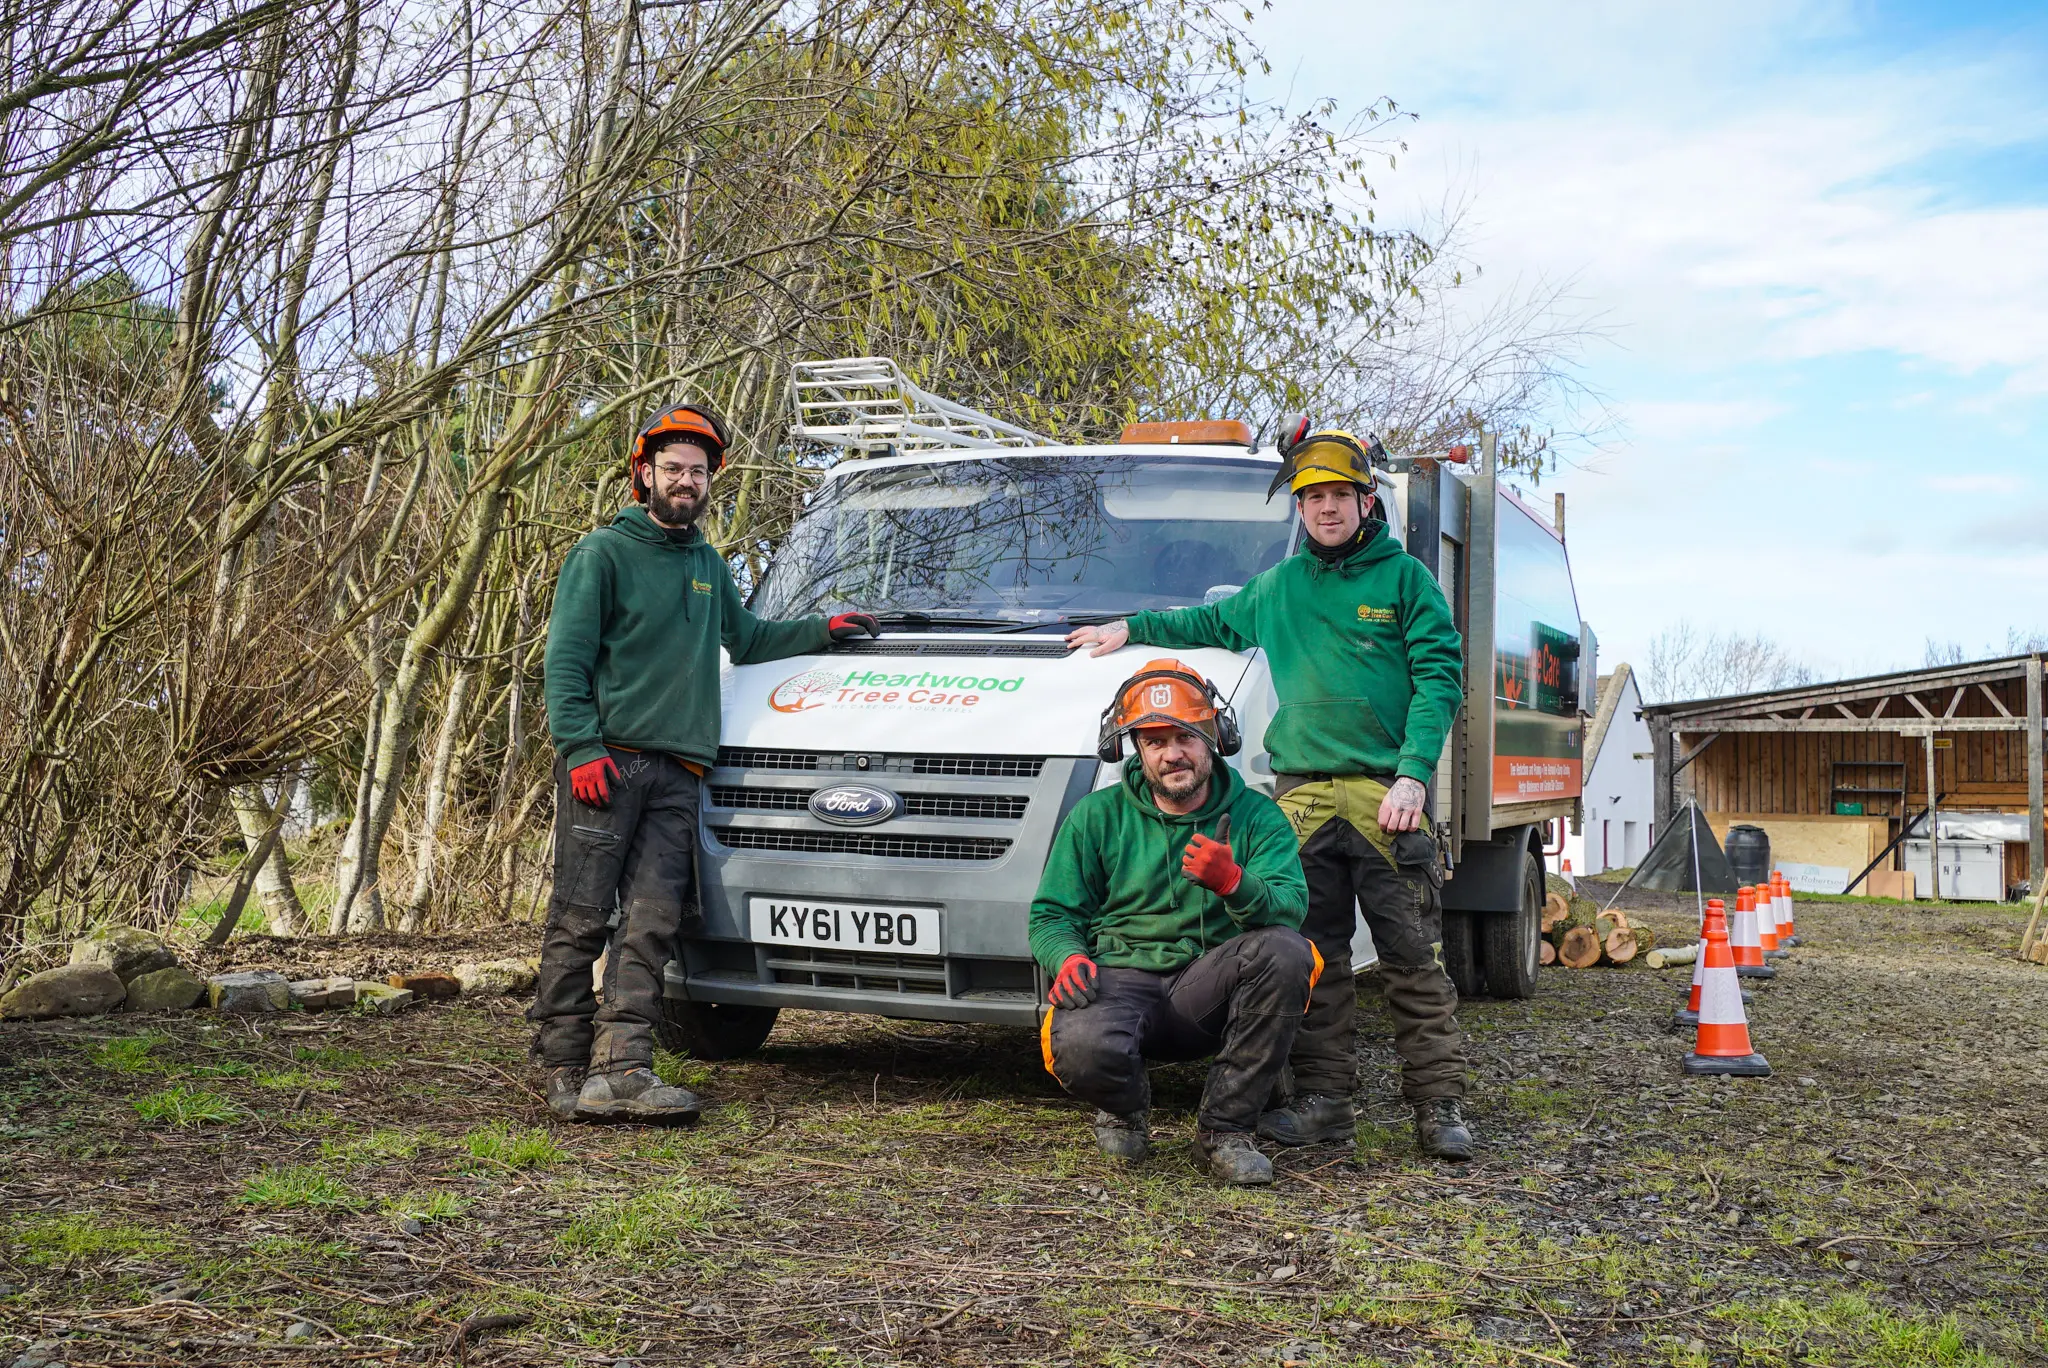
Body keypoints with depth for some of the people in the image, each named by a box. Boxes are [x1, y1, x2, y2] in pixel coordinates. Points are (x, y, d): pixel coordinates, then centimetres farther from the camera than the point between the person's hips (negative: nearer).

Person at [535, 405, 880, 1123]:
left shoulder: (708, 565, 25)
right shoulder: (603, 554, 4)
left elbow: (747, 639, 39)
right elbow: (564, 661, -2)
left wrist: (823, 630, 30)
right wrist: (582, 748, -14)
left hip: (677, 774, 5)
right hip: (608, 761, -5)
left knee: (652, 922, -7)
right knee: (581, 918, -6)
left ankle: (620, 1070, -10)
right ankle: (564, 1070, -1)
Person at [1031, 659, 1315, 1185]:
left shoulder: (1256, 815, 3)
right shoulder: (1097, 816, 6)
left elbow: (1290, 907, -12)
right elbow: (1052, 913, 8)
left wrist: (1234, 884, -33)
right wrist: (1068, 957, -15)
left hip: (1207, 985, 1)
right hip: (1119, 977, -1)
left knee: (1284, 950, -31)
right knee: (1082, 1048, -36)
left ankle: (1225, 1127, -15)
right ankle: (1127, 1105, 7)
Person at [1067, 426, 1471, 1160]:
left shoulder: (1405, 578, 5)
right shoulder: (1278, 586, 19)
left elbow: (1439, 678, -2)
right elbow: (1215, 624, 37)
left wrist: (1413, 774, -13)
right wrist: (1134, 627, 34)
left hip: (1386, 795, -4)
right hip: (1301, 792, 4)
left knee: (1414, 957, -3)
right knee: (1314, 955, 3)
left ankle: (1439, 1105, 2)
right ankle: (1324, 1098, 9)